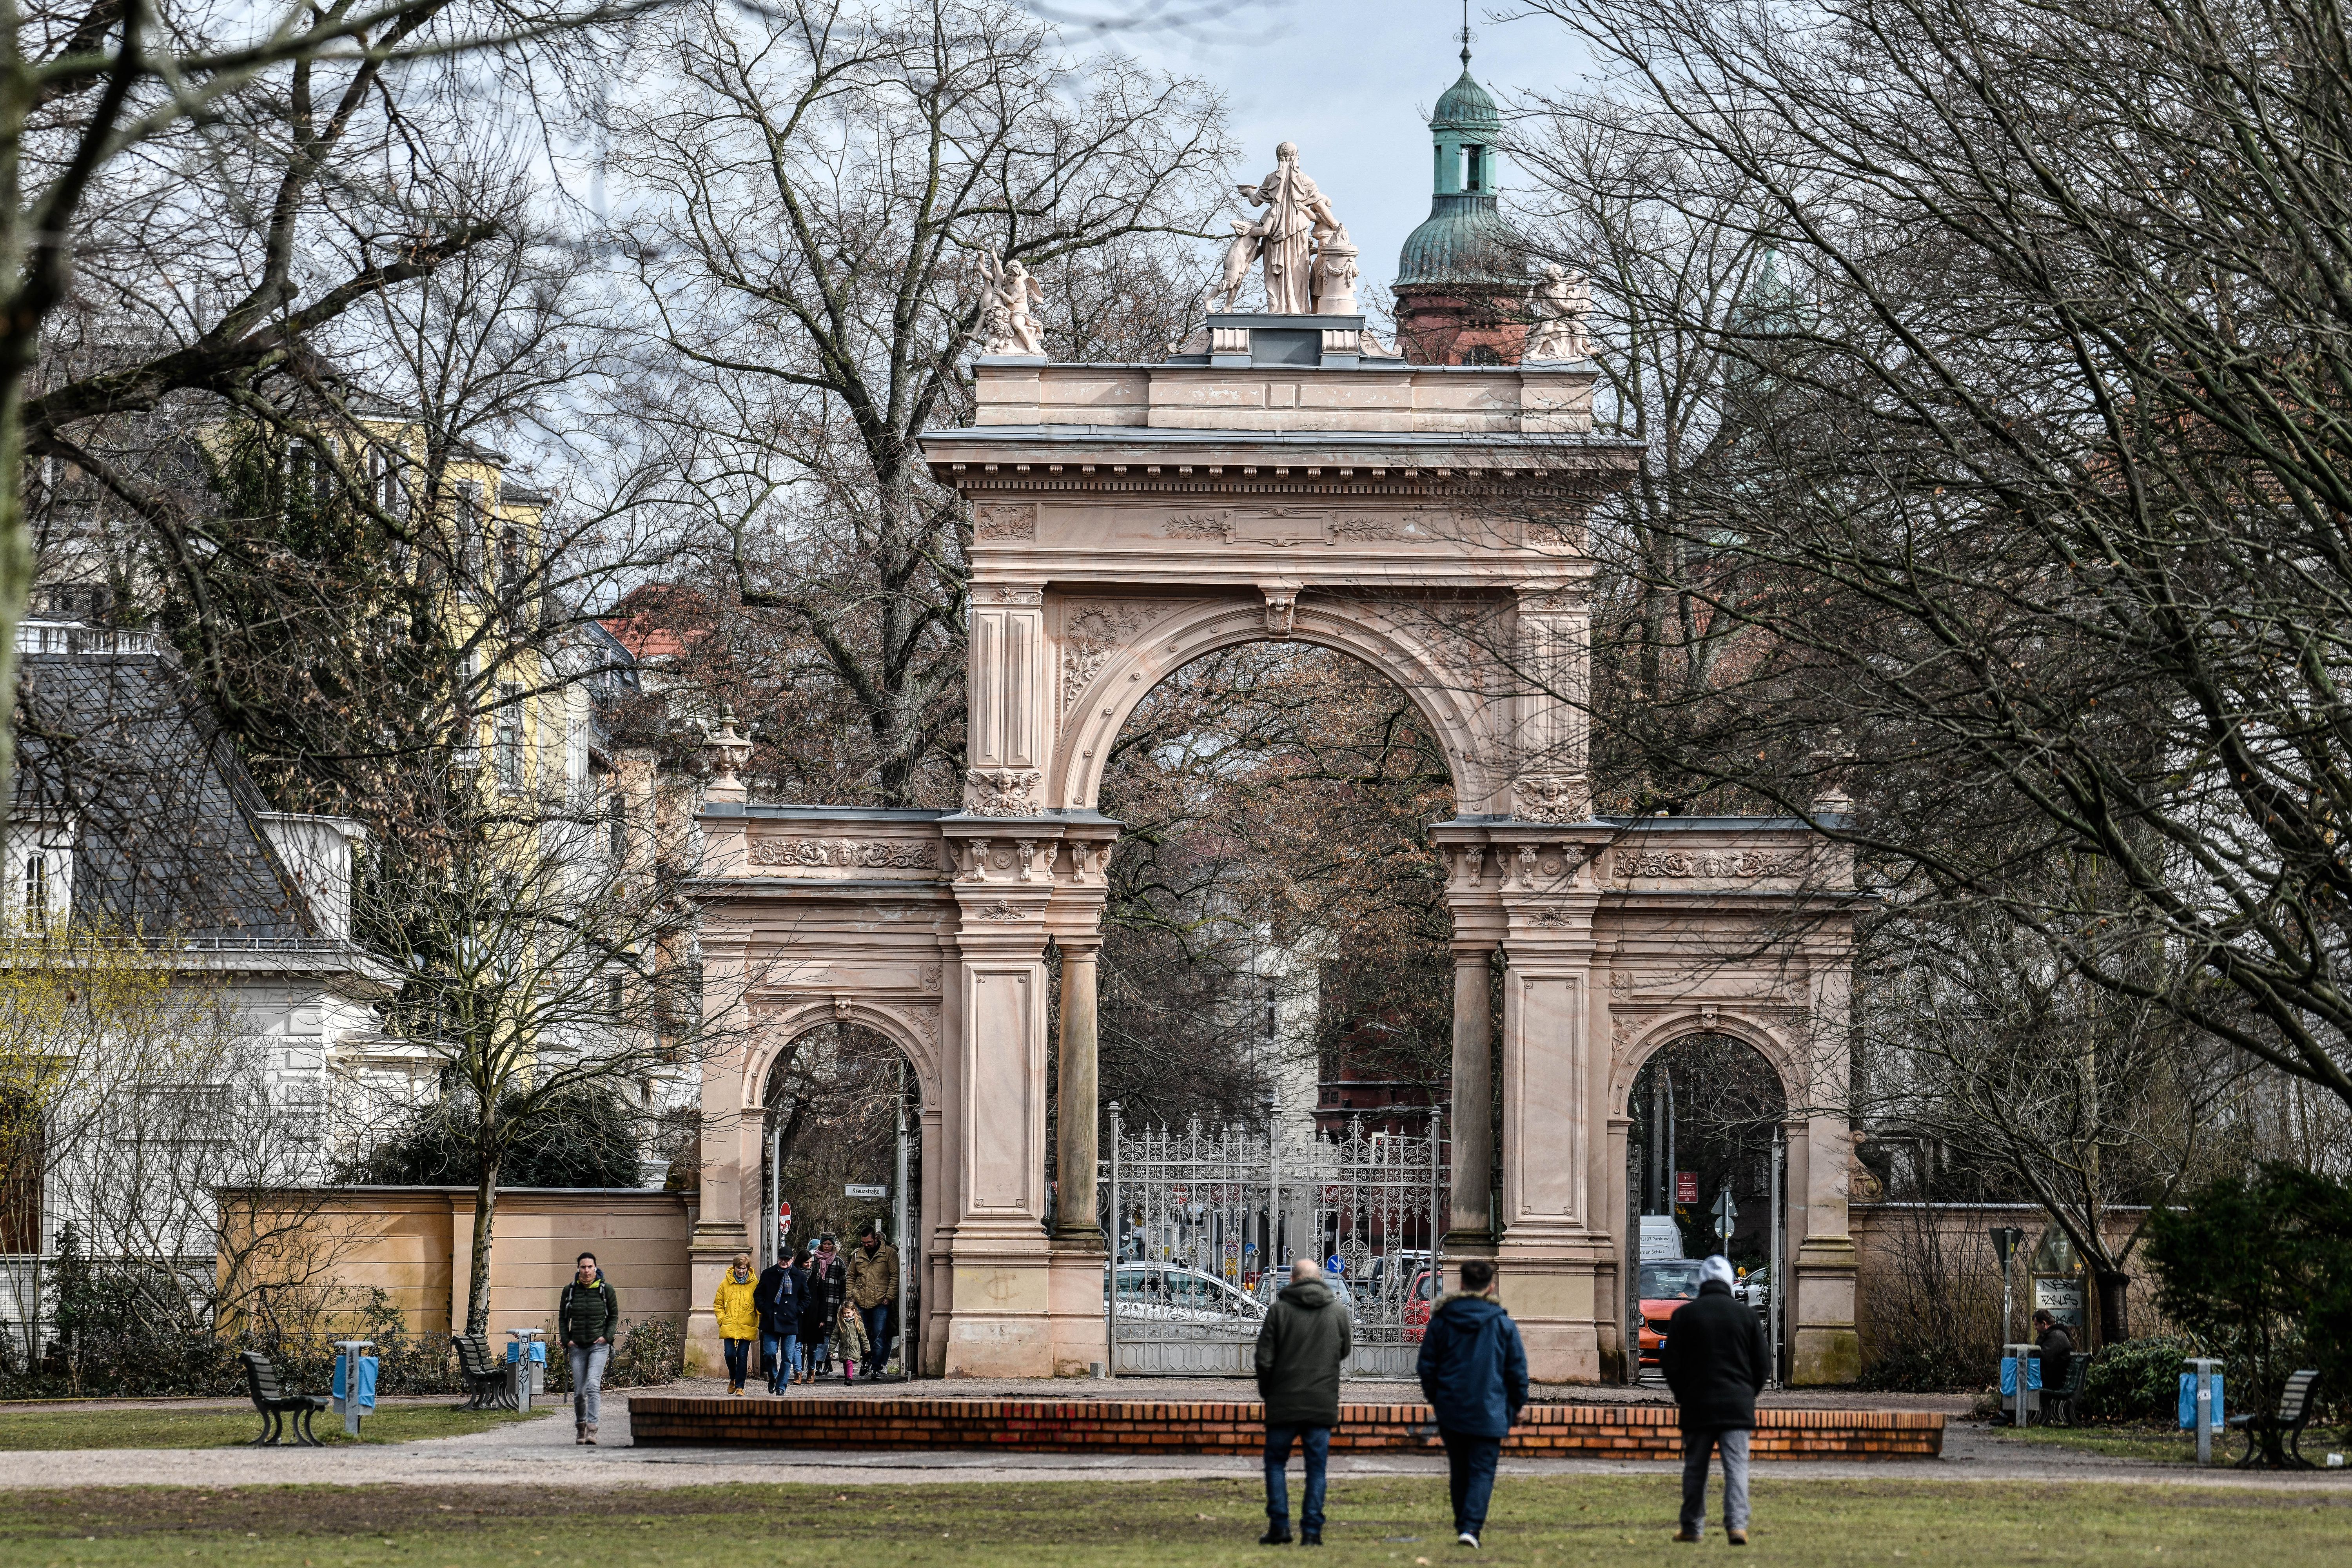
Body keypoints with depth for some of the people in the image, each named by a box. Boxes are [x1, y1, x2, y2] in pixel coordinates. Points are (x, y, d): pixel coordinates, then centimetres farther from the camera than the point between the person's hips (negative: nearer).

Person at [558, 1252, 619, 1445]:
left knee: (593, 1385, -20)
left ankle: (592, 1430, -25)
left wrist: (607, 1337, -6)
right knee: (579, 1392, 5)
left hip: (599, 1345, -2)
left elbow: (614, 1316, 8)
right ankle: (580, 1426, 28)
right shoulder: (570, 1290, 2)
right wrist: (566, 1340, 0)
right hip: (577, 1347, 2)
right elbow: (563, 1318, 12)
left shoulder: (606, 1290, -1)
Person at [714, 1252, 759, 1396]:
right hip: (729, 1328, 1)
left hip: (747, 1328, -1)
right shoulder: (726, 1283, 6)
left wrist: (758, 1323, -8)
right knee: (730, 1354, -6)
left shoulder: (754, 1285, 2)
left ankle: (740, 1387, 6)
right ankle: (733, 1379, 22)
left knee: (743, 1357, -2)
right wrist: (722, 1320, 1)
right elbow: (718, 1304, 13)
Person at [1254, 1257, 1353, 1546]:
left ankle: (1279, 1526, 4)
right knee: (1316, 1468, 6)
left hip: (1284, 1403, -2)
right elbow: (1344, 1351, 15)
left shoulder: (1279, 1310, -6)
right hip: (1323, 1404, 2)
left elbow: (1265, 1359, -6)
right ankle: (1312, 1530, 1)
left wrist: (1266, 1391, 10)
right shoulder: (1338, 1312, 2)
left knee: (1276, 1462, 11)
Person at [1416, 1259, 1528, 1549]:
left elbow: (1426, 1366, 6)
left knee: (1459, 1472, 15)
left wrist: (1434, 1398, 20)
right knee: (1482, 1473, -2)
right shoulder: (1503, 1324, -4)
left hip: (1450, 1411, 2)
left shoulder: (1441, 1321, 1)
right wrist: (1518, 1405, 14)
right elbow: (1518, 1370, 0)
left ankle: (1463, 1525, 21)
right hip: (1489, 1413, -2)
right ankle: (1471, 1528, -17)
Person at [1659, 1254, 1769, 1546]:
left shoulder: (1684, 1315, 0)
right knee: (1736, 1467, -2)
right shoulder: (1746, 1314, 2)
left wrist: (1682, 1396, 16)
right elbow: (1763, 1363, 5)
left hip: (1697, 1406, 0)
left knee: (1695, 1468, 10)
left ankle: (1692, 1527, 15)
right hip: (1738, 1406, 0)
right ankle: (1737, 1524, -16)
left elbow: (1670, 1363, 0)